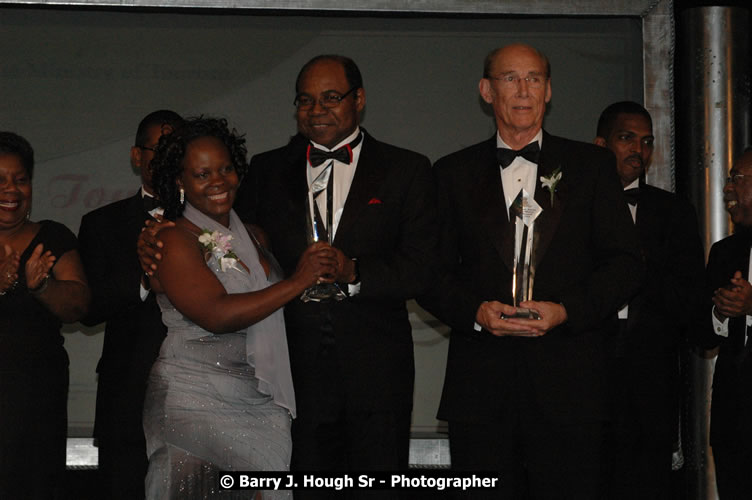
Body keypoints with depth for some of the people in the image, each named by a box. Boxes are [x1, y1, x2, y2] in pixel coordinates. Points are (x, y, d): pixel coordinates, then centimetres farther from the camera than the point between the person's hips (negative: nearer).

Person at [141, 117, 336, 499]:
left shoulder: (253, 238, 15)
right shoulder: (174, 241, -5)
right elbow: (216, 314, -18)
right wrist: (297, 282, -13)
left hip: (263, 407, 5)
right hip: (197, 406, -5)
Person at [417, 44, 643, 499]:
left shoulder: (592, 166, 11)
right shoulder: (455, 173, 14)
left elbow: (625, 262, 5)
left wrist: (566, 310, -10)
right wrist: (476, 311, -9)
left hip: (570, 384, -1)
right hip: (481, 385, 1)